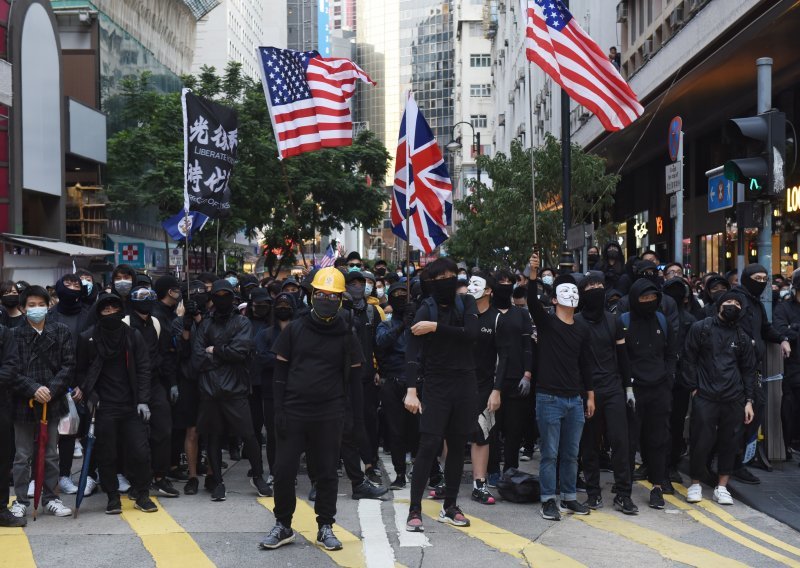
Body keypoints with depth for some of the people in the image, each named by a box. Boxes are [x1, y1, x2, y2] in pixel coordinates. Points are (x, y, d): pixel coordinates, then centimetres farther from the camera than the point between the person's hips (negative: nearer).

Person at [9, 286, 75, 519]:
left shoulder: (61, 332, 2)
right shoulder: (15, 335, -3)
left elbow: (68, 365, -2)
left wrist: (51, 390, -13)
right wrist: (33, 389, -18)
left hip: (52, 402, 2)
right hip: (23, 403, -1)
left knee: (51, 454, 11)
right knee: (23, 455, 8)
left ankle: (50, 498, 22)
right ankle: (20, 500, 19)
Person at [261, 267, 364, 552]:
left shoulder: (346, 335, 2)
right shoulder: (294, 330, 2)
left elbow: (353, 377, 7)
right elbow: (280, 372, 4)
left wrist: (348, 413, 3)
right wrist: (279, 410, -3)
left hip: (329, 415, 0)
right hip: (294, 411, 0)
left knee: (327, 472, 6)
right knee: (284, 469, 2)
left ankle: (325, 528, 19)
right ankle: (283, 526, 18)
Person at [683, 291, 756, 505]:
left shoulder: (742, 337, 12)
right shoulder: (701, 328, 2)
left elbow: (748, 370, 14)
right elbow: (689, 359, 2)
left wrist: (748, 400, 8)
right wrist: (693, 388, -4)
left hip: (733, 399, 3)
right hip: (705, 396, -3)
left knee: (730, 442, 5)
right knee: (702, 441, -3)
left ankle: (722, 487, 17)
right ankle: (695, 484, 14)